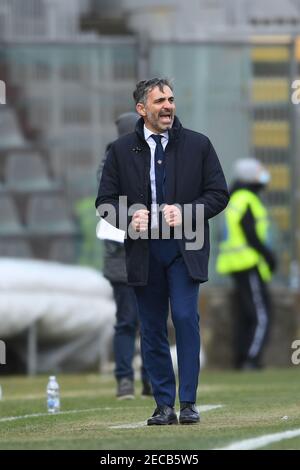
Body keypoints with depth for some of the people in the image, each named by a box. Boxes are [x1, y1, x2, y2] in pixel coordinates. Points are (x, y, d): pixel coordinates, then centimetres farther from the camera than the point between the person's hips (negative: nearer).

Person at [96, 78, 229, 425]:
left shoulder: (198, 145, 4)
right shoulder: (121, 150, 6)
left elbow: (218, 193, 4)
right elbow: (105, 200, 8)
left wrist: (186, 213, -11)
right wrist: (129, 218, -12)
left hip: (184, 249, -2)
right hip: (143, 250, 2)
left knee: (186, 317, -15)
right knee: (151, 329, 4)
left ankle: (188, 402, -8)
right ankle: (164, 405, 10)